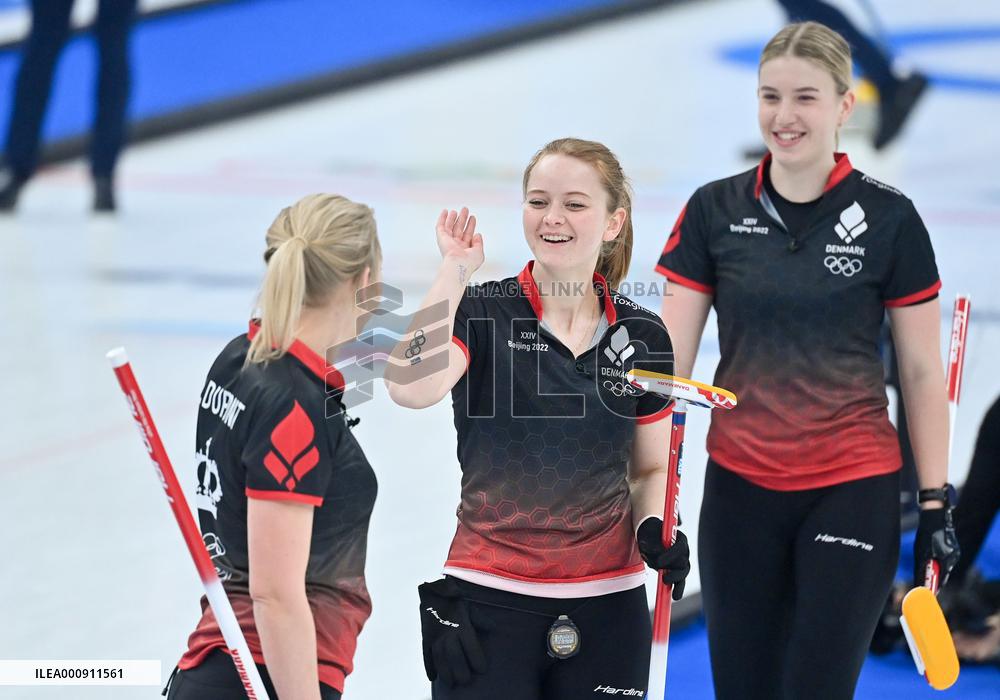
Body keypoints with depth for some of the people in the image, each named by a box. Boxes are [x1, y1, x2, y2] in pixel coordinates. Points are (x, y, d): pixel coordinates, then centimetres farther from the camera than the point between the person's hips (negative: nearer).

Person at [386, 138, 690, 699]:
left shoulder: (643, 336, 5)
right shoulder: (480, 312, -3)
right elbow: (411, 389, -24)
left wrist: (654, 529, -5)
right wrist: (456, 269, -16)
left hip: (607, 606, 3)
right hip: (490, 601, -3)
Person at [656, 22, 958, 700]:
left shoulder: (888, 217, -4)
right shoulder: (714, 211, 1)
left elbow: (922, 372, 1)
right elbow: (671, 356, 2)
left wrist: (936, 501, -1)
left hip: (854, 490, -2)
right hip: (739, 488, 2)